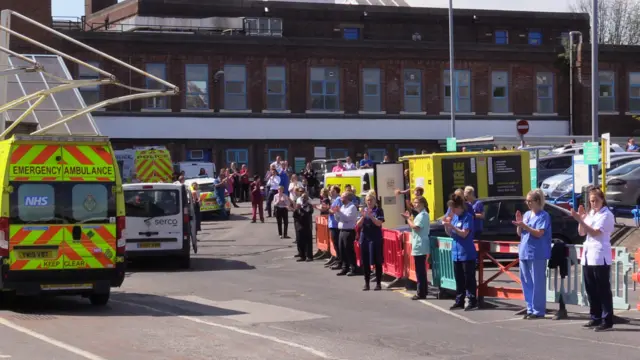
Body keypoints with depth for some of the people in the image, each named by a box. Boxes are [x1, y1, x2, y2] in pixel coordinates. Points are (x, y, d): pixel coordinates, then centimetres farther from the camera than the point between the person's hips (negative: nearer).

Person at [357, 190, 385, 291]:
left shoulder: (378, 210, -1)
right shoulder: (363, 210, 9)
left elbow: (379, 223, -12)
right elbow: (358, 225, 3)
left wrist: (371, 215, -23)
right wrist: (363, 216, -14)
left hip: (375, 238, -4)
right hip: (364, 238, 4)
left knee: (377, 261, -2)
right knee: (365, 262, 5)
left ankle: (378, 283, 5)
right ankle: (366, 283, 13)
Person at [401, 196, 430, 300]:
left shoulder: (423, 215, -13)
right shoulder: (421, 214, 18)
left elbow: (415, 227, -21)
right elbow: (414, 226, 18)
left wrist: (408, 219, -10)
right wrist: (409, 218, 9)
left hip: (420, 246, -10)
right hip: (419, 246, 10)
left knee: (420, 270, -7)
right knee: (421, 270, 13)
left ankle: (421, 293, -5)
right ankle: (423, 291, 17)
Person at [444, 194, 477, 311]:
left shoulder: (468, 217, -12)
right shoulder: (454, 217, 9)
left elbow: (464, 233, -19)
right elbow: (450, 234, 14)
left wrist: (451, 226, -24)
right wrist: (446, 226, -4)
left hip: (467, 254, -7)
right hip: (456, 253, 7)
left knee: (469, 279, -2)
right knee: (459, 279, 12)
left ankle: (472, 301, 4)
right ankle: (459, 301, 17)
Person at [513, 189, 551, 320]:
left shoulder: (543, 216, -7)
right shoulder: (526, 214, 15)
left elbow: (539, 233, -16)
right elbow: (519, 233, 16)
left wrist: (524, 226, -22)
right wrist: (519, 224, -2)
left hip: (537, 254, -8)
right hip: (524, 252, 8)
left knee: (537, 283, -5)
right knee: (526, 282, 10)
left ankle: (538, 311, -2)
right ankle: (530, 309, 17)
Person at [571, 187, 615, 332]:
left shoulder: (607, 215, -8)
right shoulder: (589, 214, 15)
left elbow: (594, 232, -17)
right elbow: (582, 233, 16)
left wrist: (580, 220, -21)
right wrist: (581, 218, 1)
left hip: (600, 256, -8)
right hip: (587, 255, 8)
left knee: (603, 290, -6)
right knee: (591, 289, 11)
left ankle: (607, 321, -4)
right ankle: (596, 318, 19)